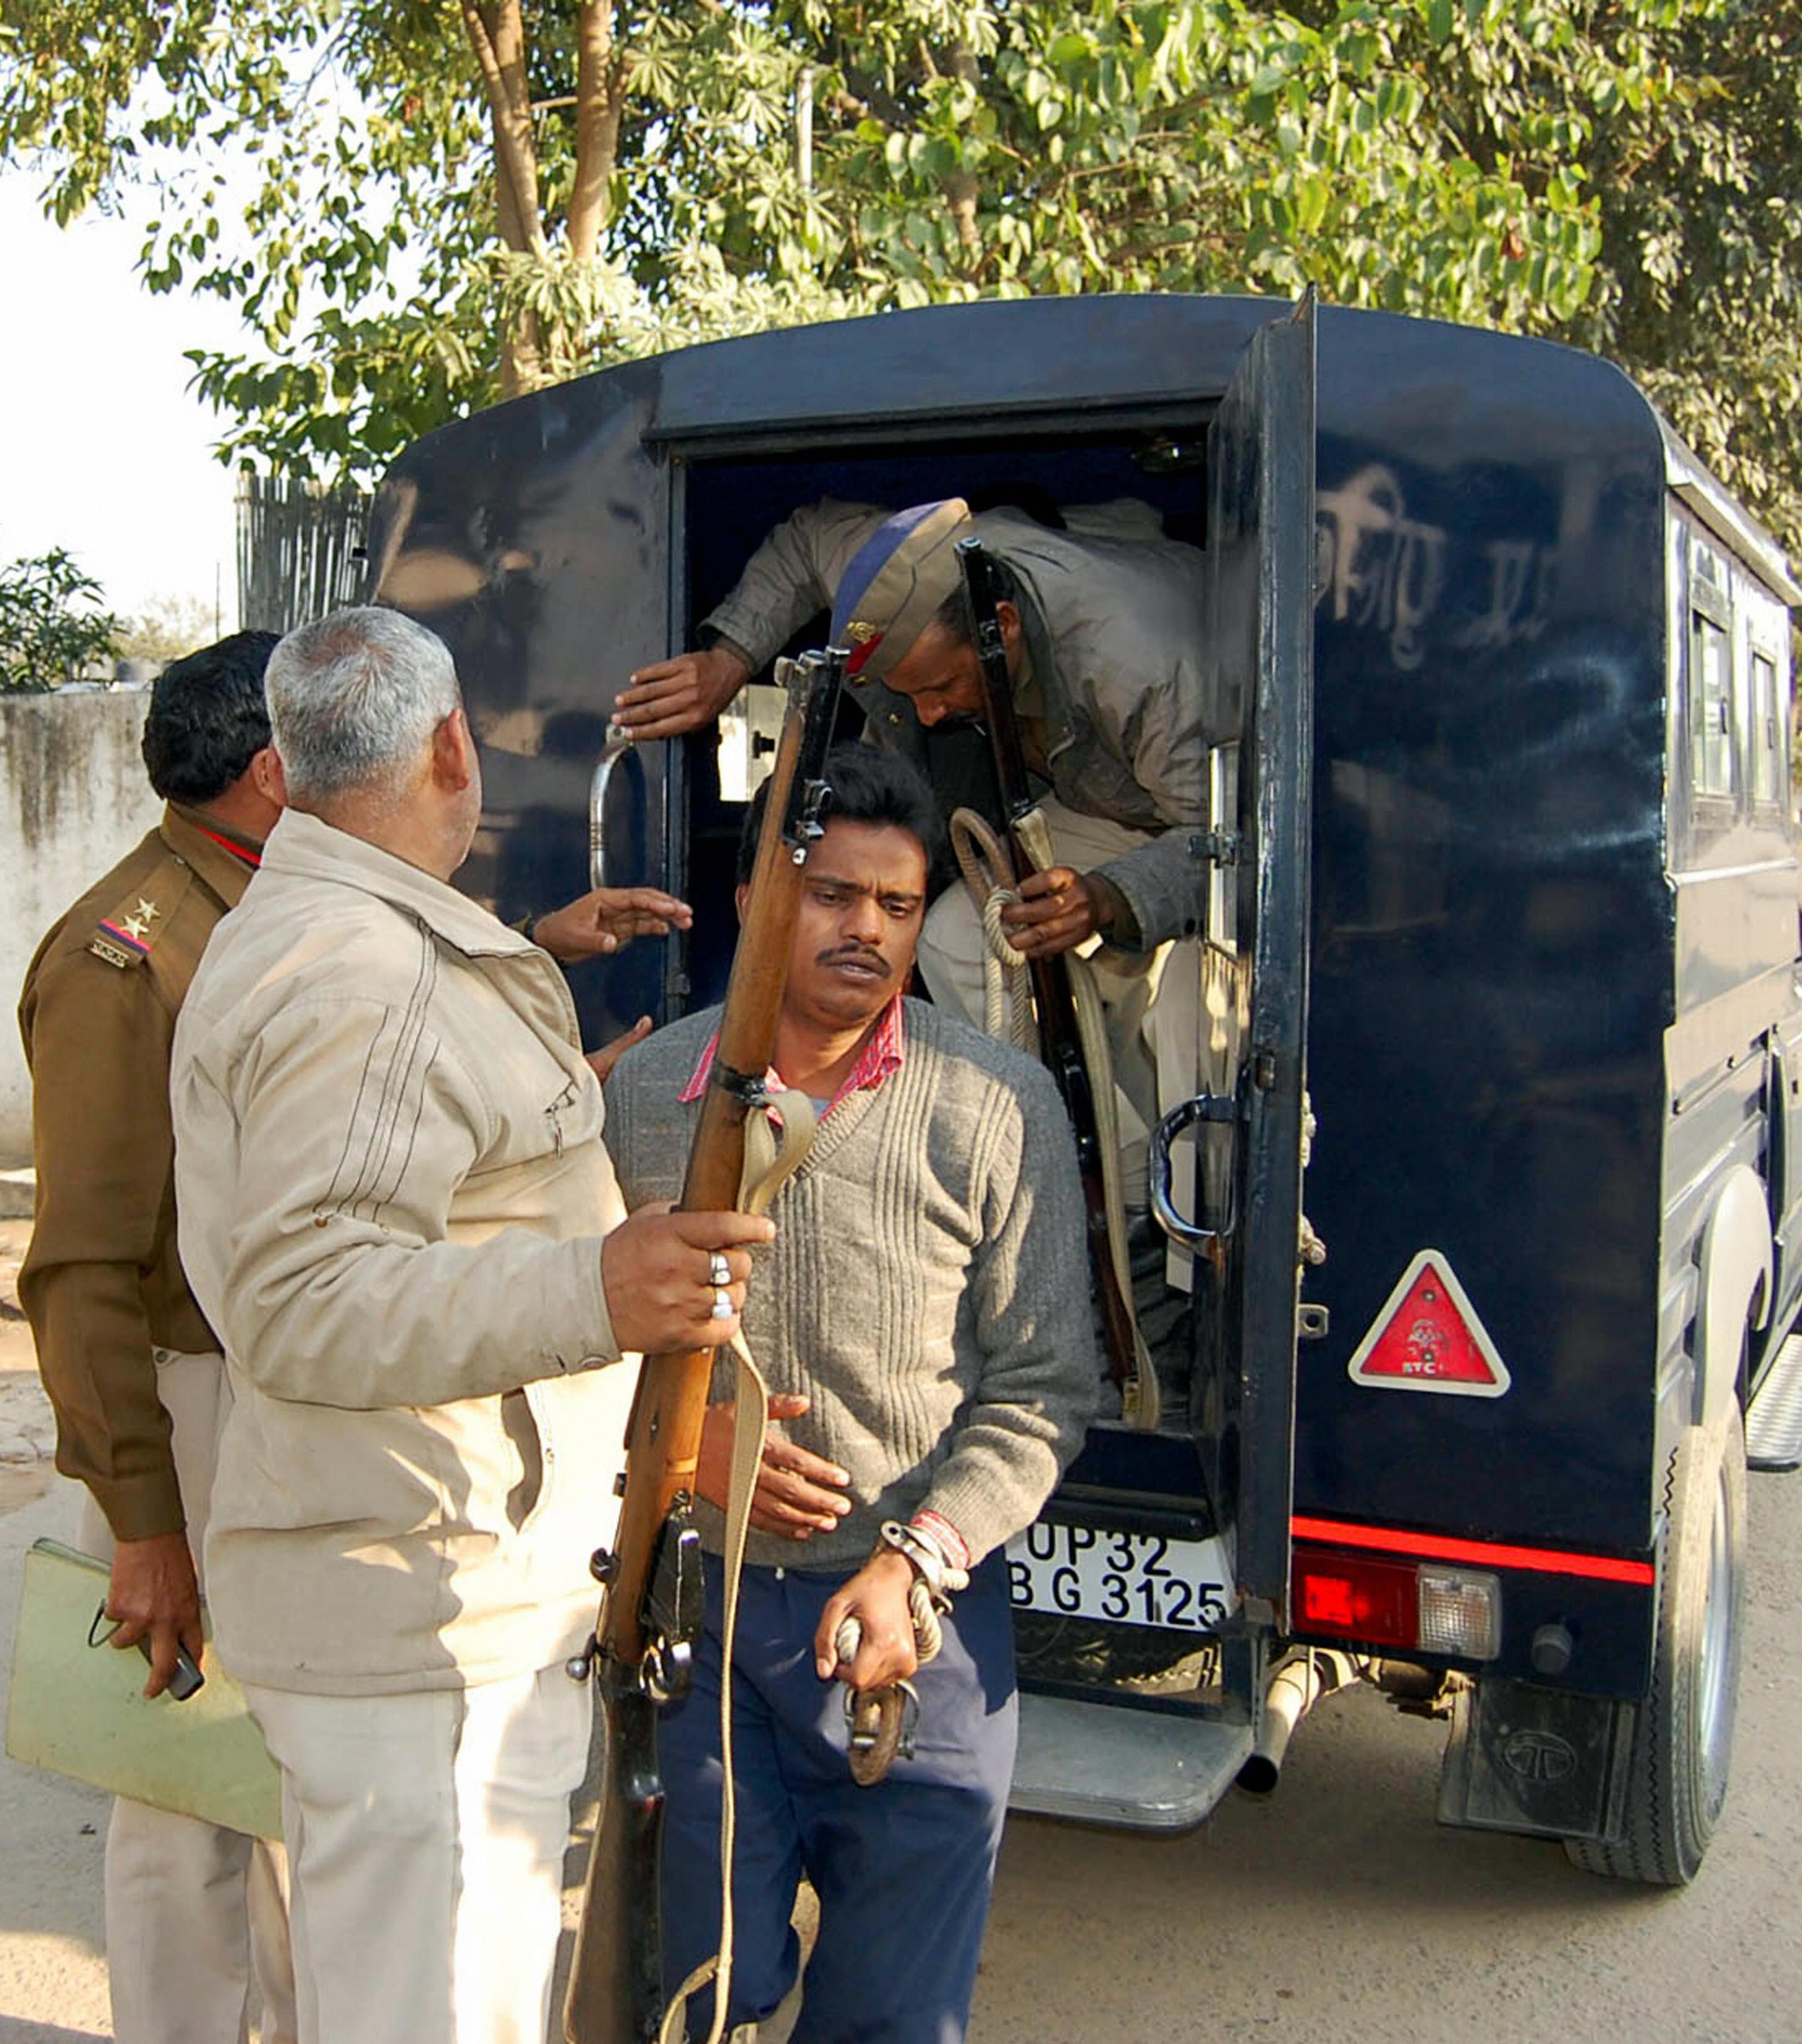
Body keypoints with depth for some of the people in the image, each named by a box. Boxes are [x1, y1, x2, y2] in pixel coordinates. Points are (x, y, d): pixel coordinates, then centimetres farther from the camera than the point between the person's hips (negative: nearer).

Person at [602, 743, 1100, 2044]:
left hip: (921, 1617, -1)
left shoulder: (997, 1106, -7)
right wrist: (684, 1439, -11)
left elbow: (1042, 1394, -5)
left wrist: (918, 1560, -17)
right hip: (696, 1610, 2)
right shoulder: (648, 1089, 0)